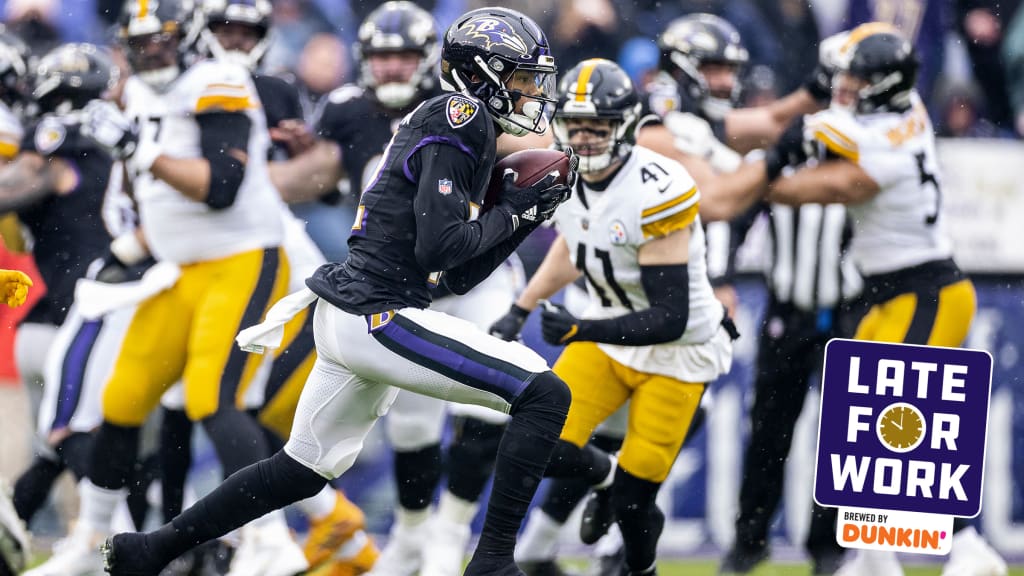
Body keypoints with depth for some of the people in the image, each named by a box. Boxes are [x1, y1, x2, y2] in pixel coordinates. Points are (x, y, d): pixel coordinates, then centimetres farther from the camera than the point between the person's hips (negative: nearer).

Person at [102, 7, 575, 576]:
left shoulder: (463, 131, 20)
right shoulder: (459, 118, -10)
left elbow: (461, 277, 19)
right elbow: (438, 248, -19)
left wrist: (529, 214, 12)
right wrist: (510, 212, -5)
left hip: (350, 311, 10)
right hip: (378, 315, -10)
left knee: (305, 468, 22)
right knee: (545, 395, -15)